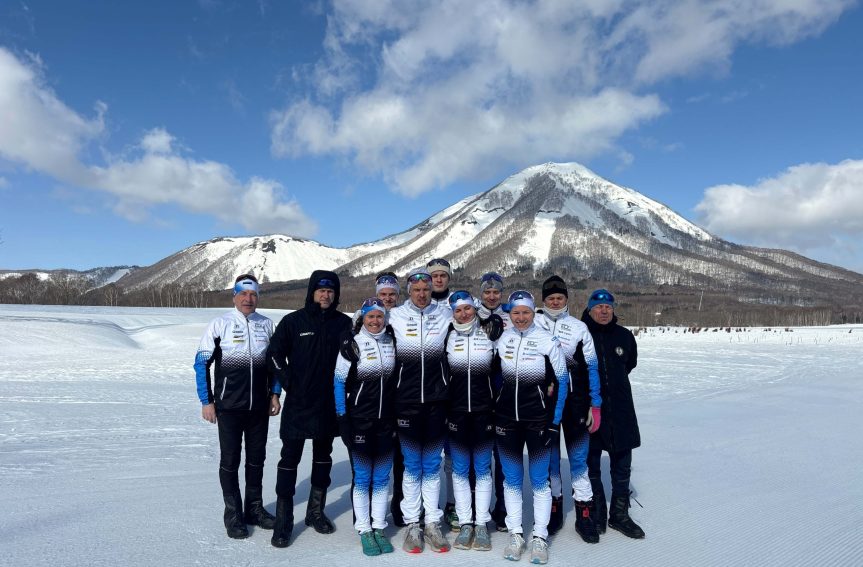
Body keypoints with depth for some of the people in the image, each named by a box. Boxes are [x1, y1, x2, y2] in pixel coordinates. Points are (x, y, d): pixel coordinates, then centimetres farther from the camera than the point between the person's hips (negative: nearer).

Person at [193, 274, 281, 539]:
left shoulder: (266, 324, 4)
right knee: (230, 460, 6)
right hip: (229, 407, -3)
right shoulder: (220, 324, -7)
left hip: (260, 407, 4)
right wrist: (206, 401, -6)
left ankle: (254, 508, 29)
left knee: (257, 458, 14)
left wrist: (274, 394, 7)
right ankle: (233, 514, 22)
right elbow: (201, 363, -4)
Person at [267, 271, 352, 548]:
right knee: (290, 458, 2)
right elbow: (274, 354, 0)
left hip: (330, 403, 3)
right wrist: (288, 383, -6)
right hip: (298, 403, -2)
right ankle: (283, 520, 13)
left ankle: (316, 511, 30)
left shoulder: (344, 323, 1)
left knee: (323, 457, 14)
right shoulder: (293, 321, -4)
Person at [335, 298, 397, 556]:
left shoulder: (392, 343, 4)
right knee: (362, 477, 5)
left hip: (386, 422, 4)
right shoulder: (352, 345, -8)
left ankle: (379, 528, 25)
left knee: (382, 477, 11)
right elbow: (338, 382, -6)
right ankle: (364, 530, 20)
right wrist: (342, 419, -9)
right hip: (359, 422, -3)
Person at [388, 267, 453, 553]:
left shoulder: (445, 316, 1)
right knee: (411, 465, 8)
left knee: (432, 464, 10)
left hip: (436, 401, 1)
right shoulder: (395, 317, -2)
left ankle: (432, 524, 23)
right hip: (406, 401, -1)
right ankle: (412, 526, 21)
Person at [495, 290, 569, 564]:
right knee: (511, 478, 10)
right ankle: (516, 534, 24)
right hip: (506, 419, 3)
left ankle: (540, 537, 19)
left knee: (539, 479, 5)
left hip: (538, 420, -2)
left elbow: (562, 380, -2)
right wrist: (491, 413, 6)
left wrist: (555, 420, -5)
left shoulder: (547, 340, -6)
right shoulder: (501, 340, 2)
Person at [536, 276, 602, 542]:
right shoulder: (531, 324, 2)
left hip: (574, 400, 0)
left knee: (579, 457, 3)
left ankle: (584, 514, 14)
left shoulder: (579, 327, 4)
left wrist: (595, 404, 3)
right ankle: (554, 508, 24)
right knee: (549, 455, 9)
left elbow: (591, 366, 6)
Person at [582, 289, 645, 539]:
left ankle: (619, 514, 28)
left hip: (620, 408, 4)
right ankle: (596, 515, 23)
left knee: (622, 465, 12)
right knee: (591, 465, 7)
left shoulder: (624, 336, 3)